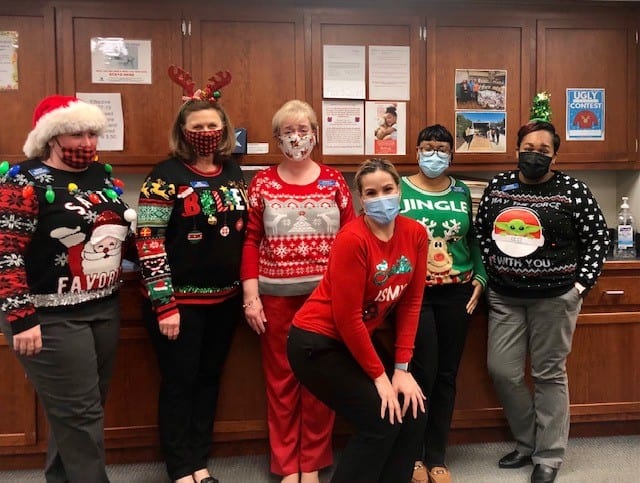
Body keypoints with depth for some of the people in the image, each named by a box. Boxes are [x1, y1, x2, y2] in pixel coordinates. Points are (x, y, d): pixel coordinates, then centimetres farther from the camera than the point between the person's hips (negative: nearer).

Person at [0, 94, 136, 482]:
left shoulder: (104, 176, 9)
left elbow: (122, 232, 20)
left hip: (104, 309, 7)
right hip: (52, 316, -7)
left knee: (81, 408, 16)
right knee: (79, 413, -1)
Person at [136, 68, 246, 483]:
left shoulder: (234, 173, 6)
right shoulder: (166, 176, -10)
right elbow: (149, 243, -14)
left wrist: (249, 290, 9)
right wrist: (163, 304, -17)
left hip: (225, 299, 5)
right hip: (180, 300, -5)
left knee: (209, 378, 14)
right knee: (179, 382, 5)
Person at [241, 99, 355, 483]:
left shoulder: (334, 181, 4)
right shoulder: (263, 183, 4)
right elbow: (251, 242, 2)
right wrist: (250, 296, -4)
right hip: (277, 296, 0)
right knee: (280, 379, 8)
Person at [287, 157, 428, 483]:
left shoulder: (415, 234, -5)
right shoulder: (352, 239, -24)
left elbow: (411, 303, -1)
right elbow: (347, 317, -21)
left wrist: (402, 368, -3)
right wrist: (379, 376, -14)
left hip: (356, 340, 7)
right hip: (317, 342, -7)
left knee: (412, 410, 2)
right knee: (380, 421, -10)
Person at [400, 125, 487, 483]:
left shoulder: (462, 192, 9)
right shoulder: (400, 190, -1)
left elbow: (473, 240, 13)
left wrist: (480, 278, 2)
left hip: (457, 294, 3)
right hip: (413, 293, -3)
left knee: (447, 374, 8)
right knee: (422, 372, -3)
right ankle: (413, 453, 19)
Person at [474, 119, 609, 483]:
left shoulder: (572, 190, -8)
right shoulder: (498, 186, 4)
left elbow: (598, 239, -3)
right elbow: (481, 231, 13)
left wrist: (580, 285, -8)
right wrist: (487, 273, 6)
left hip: (554, 297, -4)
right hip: (505, 297, 4)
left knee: (550, 375, 6)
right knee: (502, 371, 6)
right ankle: (528, 443, 27)